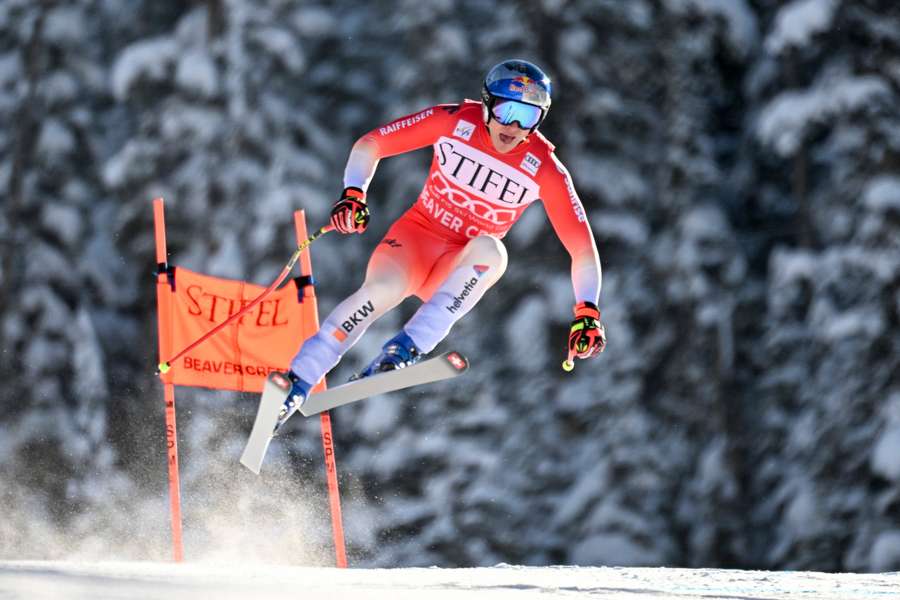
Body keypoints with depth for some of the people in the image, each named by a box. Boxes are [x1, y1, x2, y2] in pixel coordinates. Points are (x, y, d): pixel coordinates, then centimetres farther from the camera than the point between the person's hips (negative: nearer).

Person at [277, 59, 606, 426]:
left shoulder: (544, 169, -12)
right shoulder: (454, 122, -12)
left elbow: (582, 246, -11)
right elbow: (369, 145, -5)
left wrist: (587, 312, -24)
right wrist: (353, 195, -21)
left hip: (462, 268, 1)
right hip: (418, 234, -1)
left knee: (490, 249, -35)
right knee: (382, 288, -33)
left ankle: (409, 347, -38)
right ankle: (297, 382, -25)